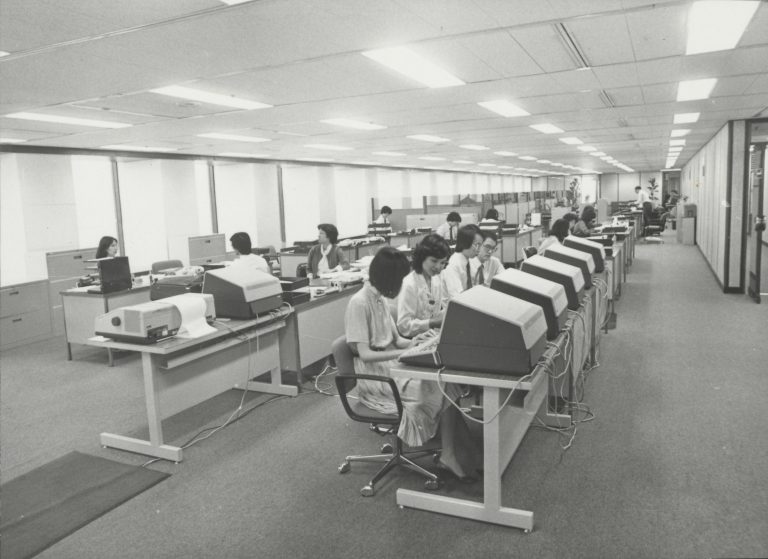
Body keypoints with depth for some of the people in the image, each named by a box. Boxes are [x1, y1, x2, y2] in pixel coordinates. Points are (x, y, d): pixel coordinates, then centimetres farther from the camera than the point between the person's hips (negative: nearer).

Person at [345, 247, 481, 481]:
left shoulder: (379, 299, 9)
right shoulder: (359, 303, -17)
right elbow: (365, 354, -20)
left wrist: (414, 343, -5)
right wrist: (405, 352, -24)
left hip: (391, 365, 8)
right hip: (374, 375, -8)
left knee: (444, 381, -14)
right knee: (439, 388, -19)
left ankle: (451, 454, -12)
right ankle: (450, 454, -2)